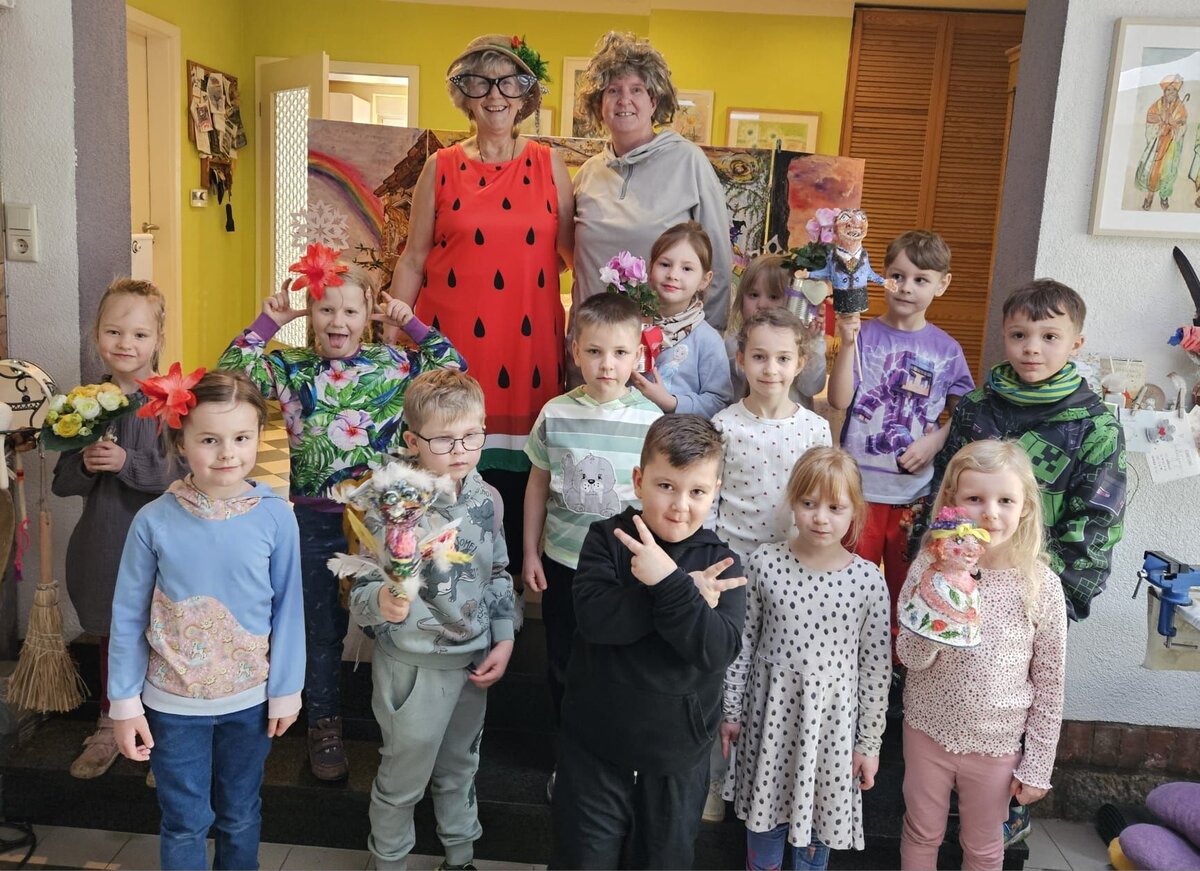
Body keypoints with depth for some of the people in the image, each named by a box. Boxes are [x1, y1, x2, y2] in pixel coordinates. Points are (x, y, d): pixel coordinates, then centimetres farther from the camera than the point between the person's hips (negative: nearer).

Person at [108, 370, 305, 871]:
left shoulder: (275, 516, -14)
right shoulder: (155, 520, -14)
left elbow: (287, 608, -5)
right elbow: (128, 616, -5)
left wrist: (285, 691, -1)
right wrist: (124, 702, -2)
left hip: (249, 699, 1)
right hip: (173, 702, 0)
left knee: (240, 817, 19)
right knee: (185, 823, 13)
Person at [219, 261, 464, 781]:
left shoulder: (393, 364, -2)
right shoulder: (291, 369, -2)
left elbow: (455, 369, -5)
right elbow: (229, 376, -13)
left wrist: (412, 324, -10)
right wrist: (268, 322, -12)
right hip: (317, 521, 0)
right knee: (322, 627, 14)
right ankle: (324, 726, 31)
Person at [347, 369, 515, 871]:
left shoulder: (488, 499, -6)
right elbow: (360, 597, -22)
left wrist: (504, 640, 5)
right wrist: (380, 602, -43)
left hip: (473, 660, 5)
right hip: (412, 666, -5)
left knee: (460, 768, 25)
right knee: (404, 778, 14)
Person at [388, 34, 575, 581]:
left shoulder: (549, 166, 8)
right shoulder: (442, 169, 6)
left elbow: (574, 252, 9)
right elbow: (413, 259, 9)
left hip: (528, 344, 1)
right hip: (452, 341, 0)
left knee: (517, 478, 2)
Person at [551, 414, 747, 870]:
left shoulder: (720, 563, -7)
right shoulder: (607, 538, -8)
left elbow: (717, 650, -20)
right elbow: (595, 617, -24)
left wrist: (669, 582, -31)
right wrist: (688, 595, -26)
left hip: (678, 759, 1)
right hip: (595, 748, -1)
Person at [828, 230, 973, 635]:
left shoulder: (946, 349, 2)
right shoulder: (864, 334, -3)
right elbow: (839, 400, -12)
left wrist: (936, 439, -9)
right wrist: (847, 344, -21)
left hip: (916, 487, 2)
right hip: (860, 483, -1)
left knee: (907, 580, 15)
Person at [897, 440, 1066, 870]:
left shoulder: (1042, 585, -14)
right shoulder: (930, 566, -13)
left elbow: (1049, 683, -6)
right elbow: (911, 657, -16)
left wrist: (1038, 765, -2)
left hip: (997, 742, 0)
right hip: (928, 730, 0)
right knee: (921, 835, 19)